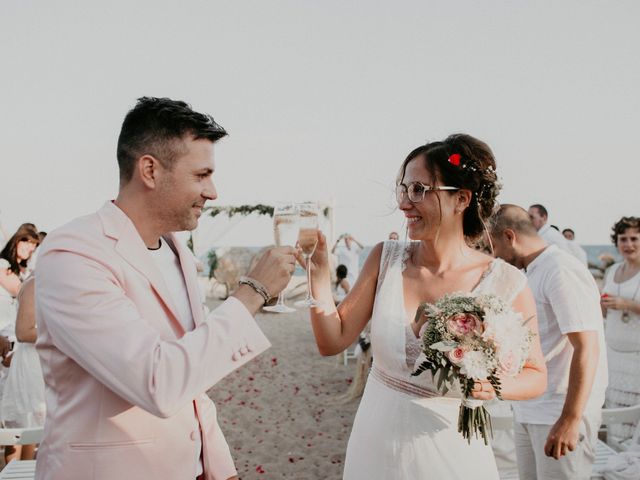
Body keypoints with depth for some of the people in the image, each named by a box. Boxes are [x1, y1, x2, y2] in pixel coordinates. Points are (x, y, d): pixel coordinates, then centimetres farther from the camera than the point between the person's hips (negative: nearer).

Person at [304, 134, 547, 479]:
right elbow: (333, 341, -5)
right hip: (374, 446, 3)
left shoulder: (505, 284, -14)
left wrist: (493, 386, -23)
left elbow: (535, 376, -3)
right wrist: (318, 271, -16)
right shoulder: (385, 259, -6)